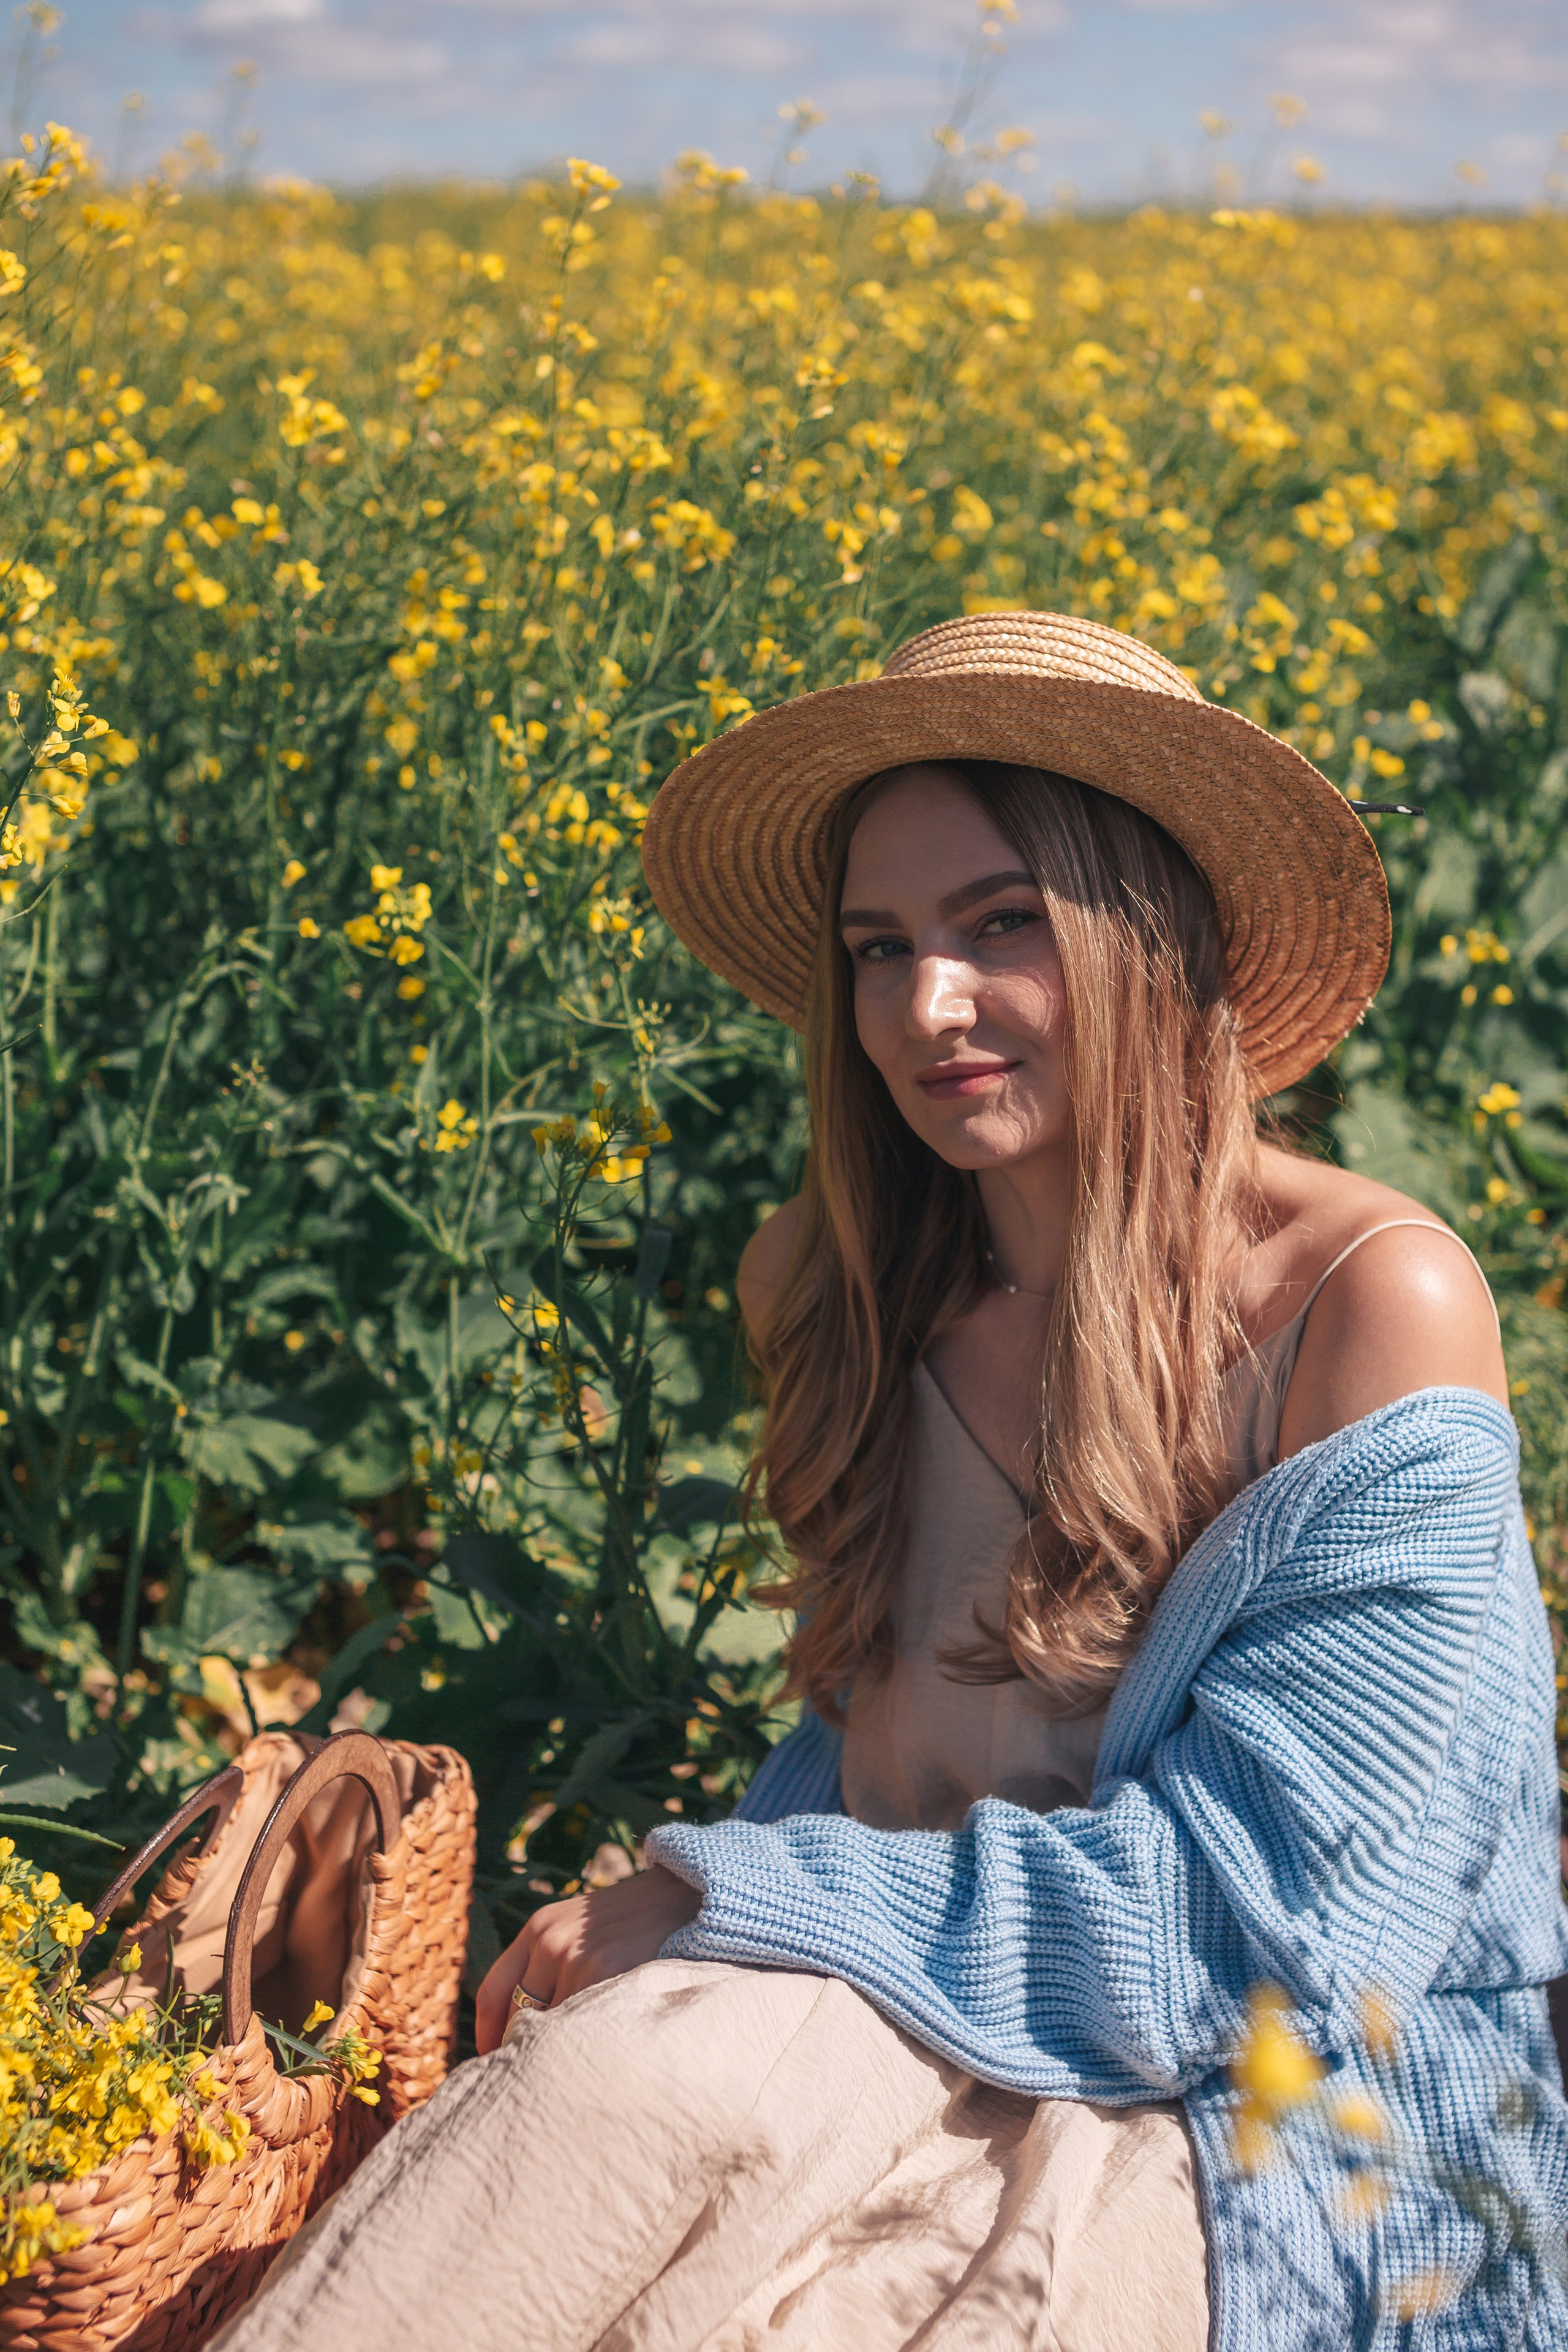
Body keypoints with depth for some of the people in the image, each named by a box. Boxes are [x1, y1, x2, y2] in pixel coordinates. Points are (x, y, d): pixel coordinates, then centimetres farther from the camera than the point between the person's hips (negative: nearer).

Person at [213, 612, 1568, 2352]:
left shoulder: (1377, 1300, -14)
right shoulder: (873, 1309, 4)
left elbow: (1263, 1907, -16)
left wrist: (712, 1907, -17)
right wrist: (660, 1926, -7)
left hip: (1284, 2178, -4)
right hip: (953, 2087, 5)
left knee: (665, 2060, -30)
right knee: (635, 2048, -29)